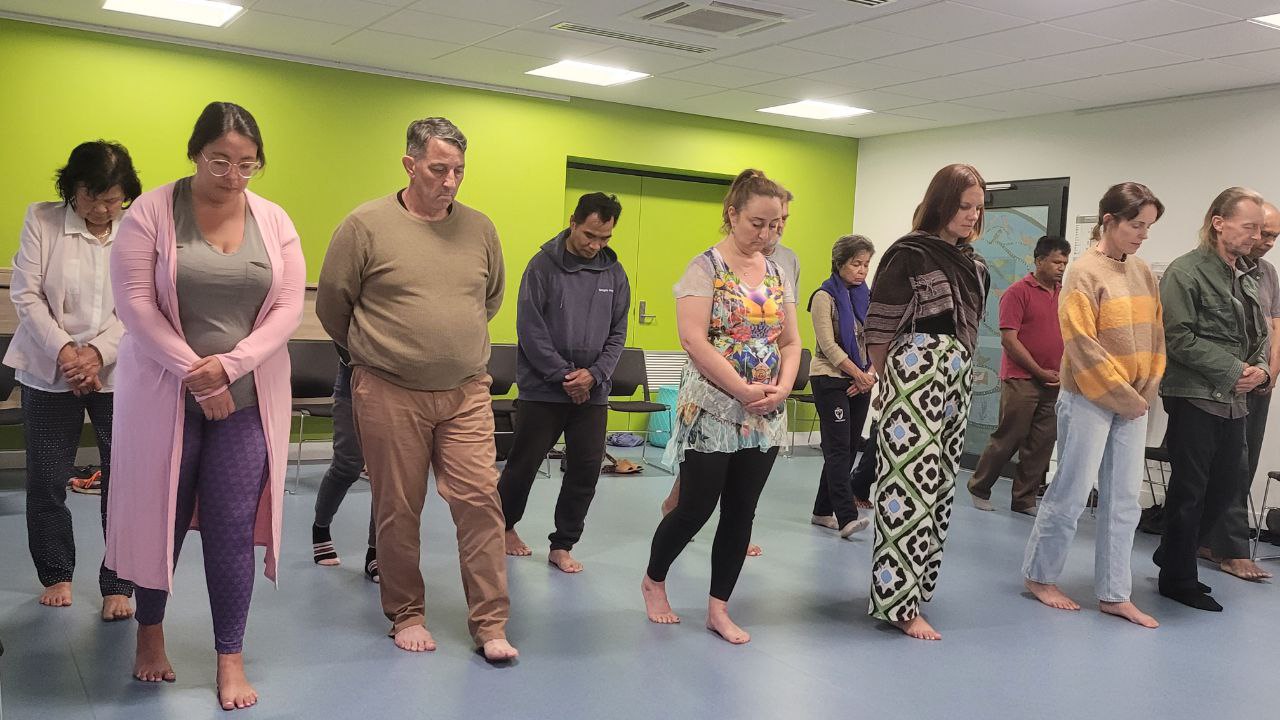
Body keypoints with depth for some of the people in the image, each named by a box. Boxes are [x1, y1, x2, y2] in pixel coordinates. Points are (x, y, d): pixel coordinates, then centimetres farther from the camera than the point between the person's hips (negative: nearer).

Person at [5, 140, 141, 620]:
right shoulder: (42, 221, 0)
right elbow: (26, 295, -4)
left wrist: (98, 353, -16)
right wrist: (64, 351, -14)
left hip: (119, 374, -1)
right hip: (49, 373, 1)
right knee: (46, 481, 10)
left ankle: (118, 585, 13)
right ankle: (56, 574, 29)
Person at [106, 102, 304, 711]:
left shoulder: (274, 221, 2)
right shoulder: (152, 212, -5)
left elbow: (288, 308, -2)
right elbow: (135, 304, -10)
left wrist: (229, 365, -15)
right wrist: (196, 377, -16)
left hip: (247, 398, 1)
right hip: (164, 395, -1)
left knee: (234, 528, 3)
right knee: (159, 517, 11)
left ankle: (231, 657, 16)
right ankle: (150, 631, 35)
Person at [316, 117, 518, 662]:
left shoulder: (480, 228, 5)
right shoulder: (366, 225, -6)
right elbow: (331, 305, 3)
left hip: (466, 393, 3)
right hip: (389, 395, -2)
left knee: (480, 500, -2)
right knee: (398, 510, 8)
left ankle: (490, 624, 9)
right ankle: (406, 615, 26)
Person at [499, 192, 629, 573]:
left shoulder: (614, 273, 5)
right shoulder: (544, 265, -6)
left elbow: (617, 333, 7)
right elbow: (530, 328, -10)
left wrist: (594, 374, -8)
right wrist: (563, 375, -13)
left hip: (593, 393, 3)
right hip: (542, 389, -3)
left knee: (586, 470, 4)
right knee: (523, 464, 8)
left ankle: (563, 545, 19)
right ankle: (504, 525, 33)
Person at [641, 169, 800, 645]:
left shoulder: (778, 274, 10)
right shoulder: (705, 268, -8)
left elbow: (791, 342, 12)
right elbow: (693, 340, -18)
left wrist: (782, 388, -6)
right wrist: (744, 390, -19)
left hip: (766, 418, 6)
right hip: (710, 412, -5)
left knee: (741, 512, 8)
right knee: (697, 507, 1)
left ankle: (719, 609, 20)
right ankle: (653, 580, 27)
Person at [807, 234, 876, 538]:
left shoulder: (867, 296, 12)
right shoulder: (825, 296, -6)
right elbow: (828, 344, -11)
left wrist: (870, 375, -6)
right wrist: (858, 374, -12)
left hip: (861, 383, 6)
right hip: (831, 379, -6)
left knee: (848, 449, 7)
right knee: (839, 448, -11)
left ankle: (823, 511, 15)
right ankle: (847, 517, -15)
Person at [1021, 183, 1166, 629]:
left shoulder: (1142, 273, 9)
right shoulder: (1085, 272, -11)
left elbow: (1154, 333, 13)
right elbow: (1083, 346, -15)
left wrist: (1146, 391, 2)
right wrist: (1123, 396, -13)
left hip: (1134, 402, 7)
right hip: (1090, 400, -7)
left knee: (1124, 500, 8)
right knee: (1072, 493, 2)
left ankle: (1114, 595, 17)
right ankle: (1039, 576, 18)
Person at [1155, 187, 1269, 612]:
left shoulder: (1251, 277, 12)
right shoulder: (1186, 272, -11)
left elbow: (1260, 334, 18)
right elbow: (1178, 338, -17)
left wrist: (1261, 370, -2)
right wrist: (1234, 370, -17)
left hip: (1234, 401, 8)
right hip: (1194, 398, -8)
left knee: (1231, 484, 13)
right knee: (1189, 490, 2)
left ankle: (1172, 555, 30)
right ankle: (1178, 579, 16)